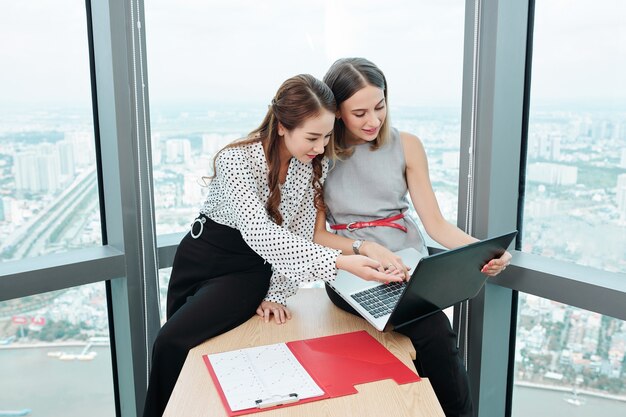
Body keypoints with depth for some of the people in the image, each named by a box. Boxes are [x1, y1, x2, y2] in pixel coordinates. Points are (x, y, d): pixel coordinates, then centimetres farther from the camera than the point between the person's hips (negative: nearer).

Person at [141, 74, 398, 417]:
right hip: (200, 256, 0)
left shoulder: (317, 163, -13)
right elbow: (259, 233, -37)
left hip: (249, 270, 0)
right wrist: (340, 262, -47)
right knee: (171, 341, 12)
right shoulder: (236, 159, -25)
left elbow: (298, 230, -7)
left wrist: (275, 293, -13)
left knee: (173, 343, -18)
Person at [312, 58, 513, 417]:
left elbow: (435, 222, 2)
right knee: (435, 331, -27)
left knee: (434, 334, -27)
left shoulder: (406, 145, 5)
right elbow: (317, 235, -1)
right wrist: (366, 247, -19)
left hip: (410, 265, 2)